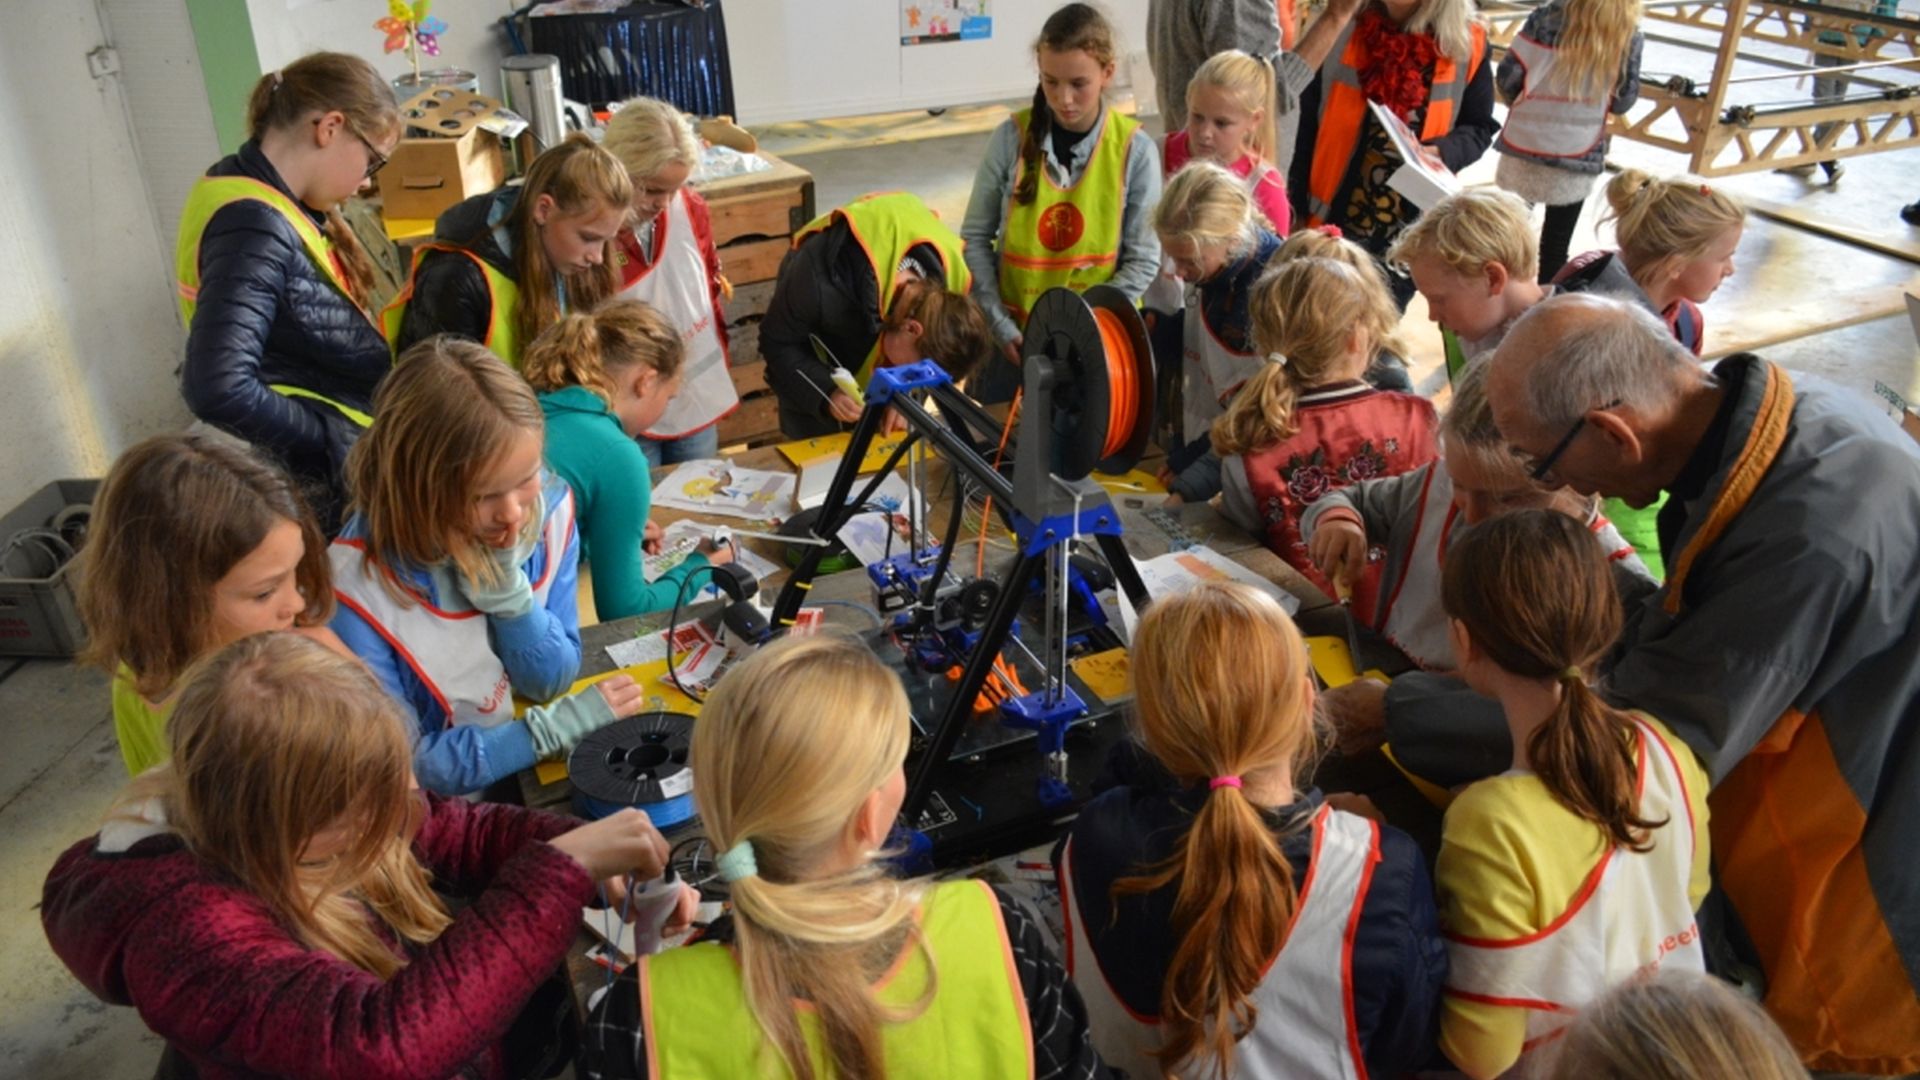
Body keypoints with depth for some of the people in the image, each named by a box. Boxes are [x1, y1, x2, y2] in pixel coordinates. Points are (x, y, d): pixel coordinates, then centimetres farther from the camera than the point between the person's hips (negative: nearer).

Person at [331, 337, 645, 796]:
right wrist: (556, 726, -17)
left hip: (544, 778, 5)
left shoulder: (547, 509, -11)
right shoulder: (360, 590, -23)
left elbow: (552, 680, -2)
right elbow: (405, 770, -15)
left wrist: (505, 584, -18)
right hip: (441, 814, -5)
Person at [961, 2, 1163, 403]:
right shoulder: (1012, 137, -7)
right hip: (1014, 336, 1)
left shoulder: (1135, 149, -9)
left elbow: (1143, 260, -6)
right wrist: (1001, 325, -10)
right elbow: (975, 239, -2)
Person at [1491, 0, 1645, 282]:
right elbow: (1623, 102, 2)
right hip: (1576, 160, 0)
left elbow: (1507, 77, -5)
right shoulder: (1628, 36, -4)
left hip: (1524, 145, 1)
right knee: (1555, 248, 9)